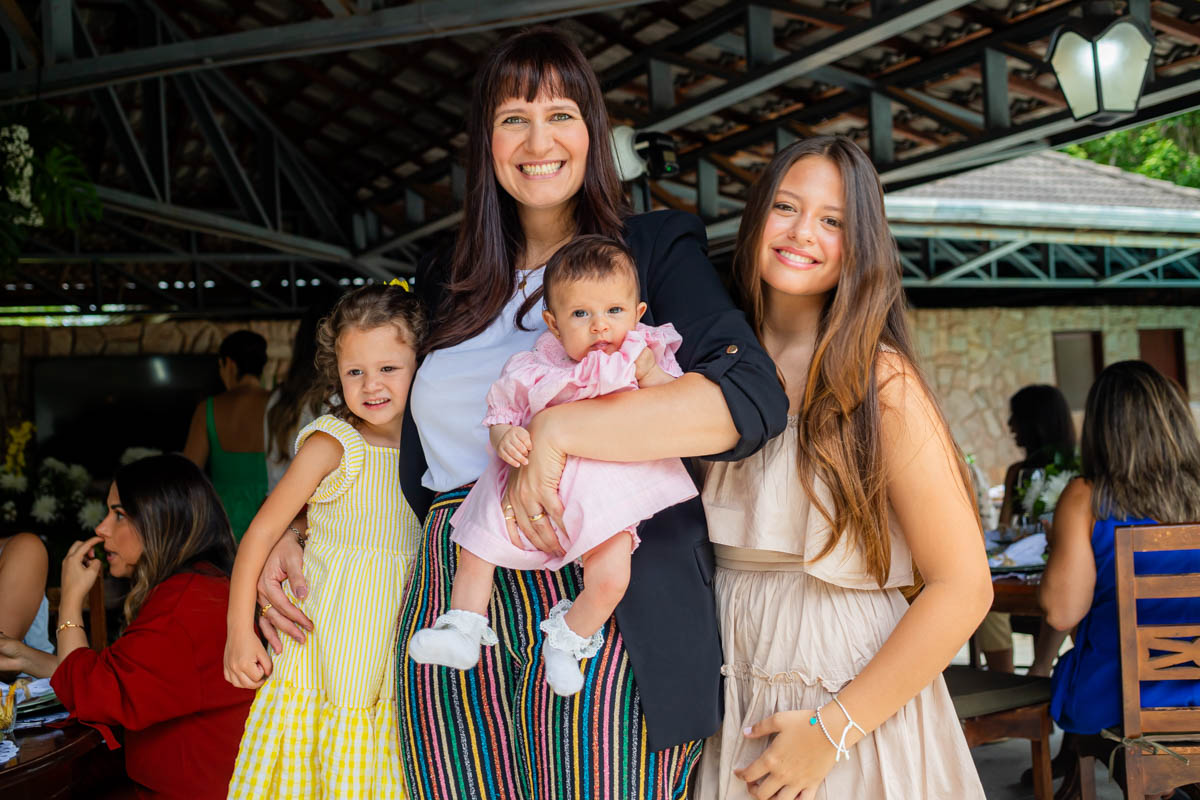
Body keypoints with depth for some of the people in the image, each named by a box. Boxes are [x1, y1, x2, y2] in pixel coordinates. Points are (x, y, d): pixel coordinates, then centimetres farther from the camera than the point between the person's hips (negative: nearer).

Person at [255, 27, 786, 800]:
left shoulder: (656, 250, 2)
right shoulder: (447, 284, 17)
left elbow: (754, 395, -16)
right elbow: (408, 460, 26)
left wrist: (560, 429, -22)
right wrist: (295, 536, 13)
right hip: (453, 614, 4)